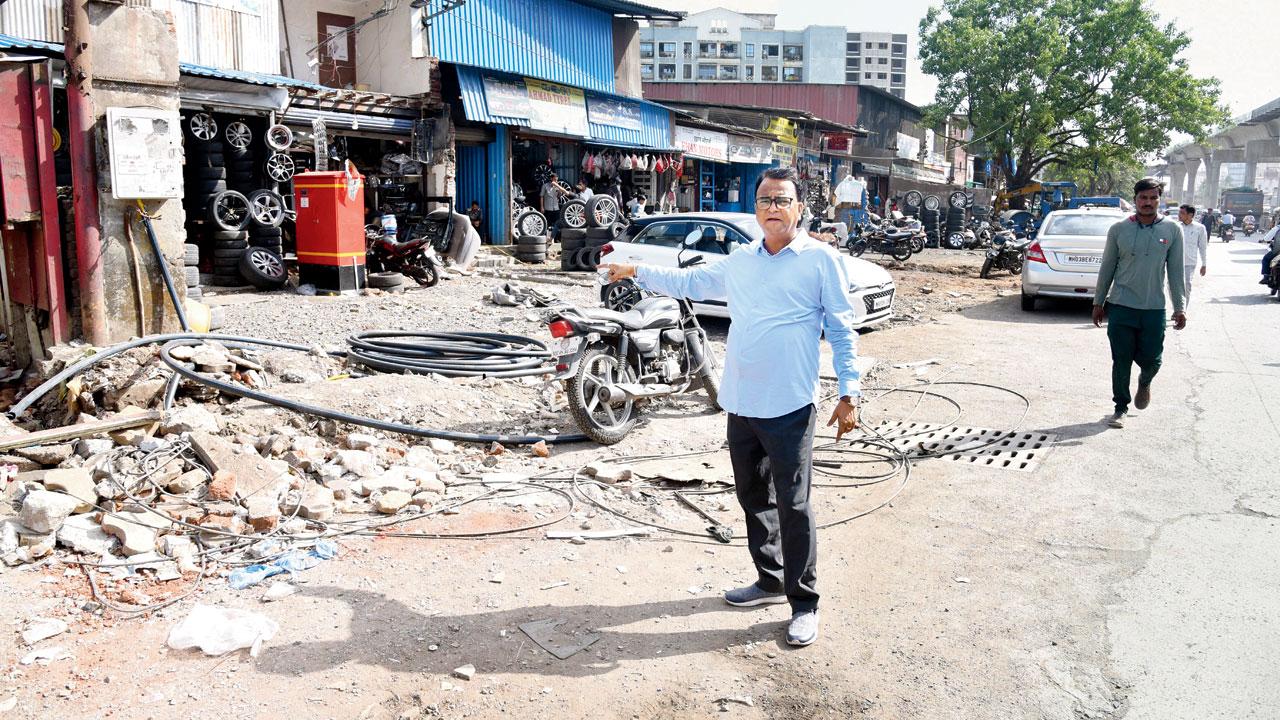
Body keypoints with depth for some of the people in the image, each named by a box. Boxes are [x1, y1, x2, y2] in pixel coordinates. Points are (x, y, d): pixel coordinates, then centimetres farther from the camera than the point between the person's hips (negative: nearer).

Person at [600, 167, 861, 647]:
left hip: (789, 408, -6)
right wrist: (636, 272, 19)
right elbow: (689, 282, 23)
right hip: (741, 404, 6)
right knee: (753, 498, 16)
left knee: (792, 506, -2)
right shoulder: (741, 261, 11)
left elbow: (841, 331, -3)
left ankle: (804, 603, 11)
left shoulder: (820, 260, -5)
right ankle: (771, 581, 33)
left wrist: (849, 394, -8)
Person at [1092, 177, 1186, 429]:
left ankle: (1144, 382, 39)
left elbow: (1176, 271, 3)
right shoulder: (1119, 229, 0)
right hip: (1121, 307, 0)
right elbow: (1107, 267, 7)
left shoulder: (1171, 230, 1)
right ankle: (1121, 408, 17)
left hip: (1154, 309, 0)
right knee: (1121, 362, 2)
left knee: (1151, 360, 4)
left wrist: (1180, 307, -1)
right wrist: (1099, 302, 8)